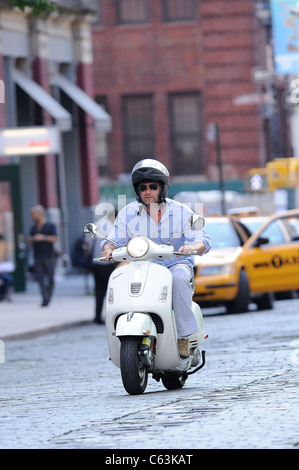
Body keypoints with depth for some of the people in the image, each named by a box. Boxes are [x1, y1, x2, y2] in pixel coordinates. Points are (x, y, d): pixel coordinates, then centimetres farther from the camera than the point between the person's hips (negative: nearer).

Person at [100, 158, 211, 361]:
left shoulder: (181, 212, -2)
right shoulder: (128, 213, 4)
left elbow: (203, 240, -8)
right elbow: (115, 239, 2)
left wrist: (193, 247, -32)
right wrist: (109, 249, -23)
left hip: (176, 263, -2)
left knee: (179, 278, -38)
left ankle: (184, 337, -33)